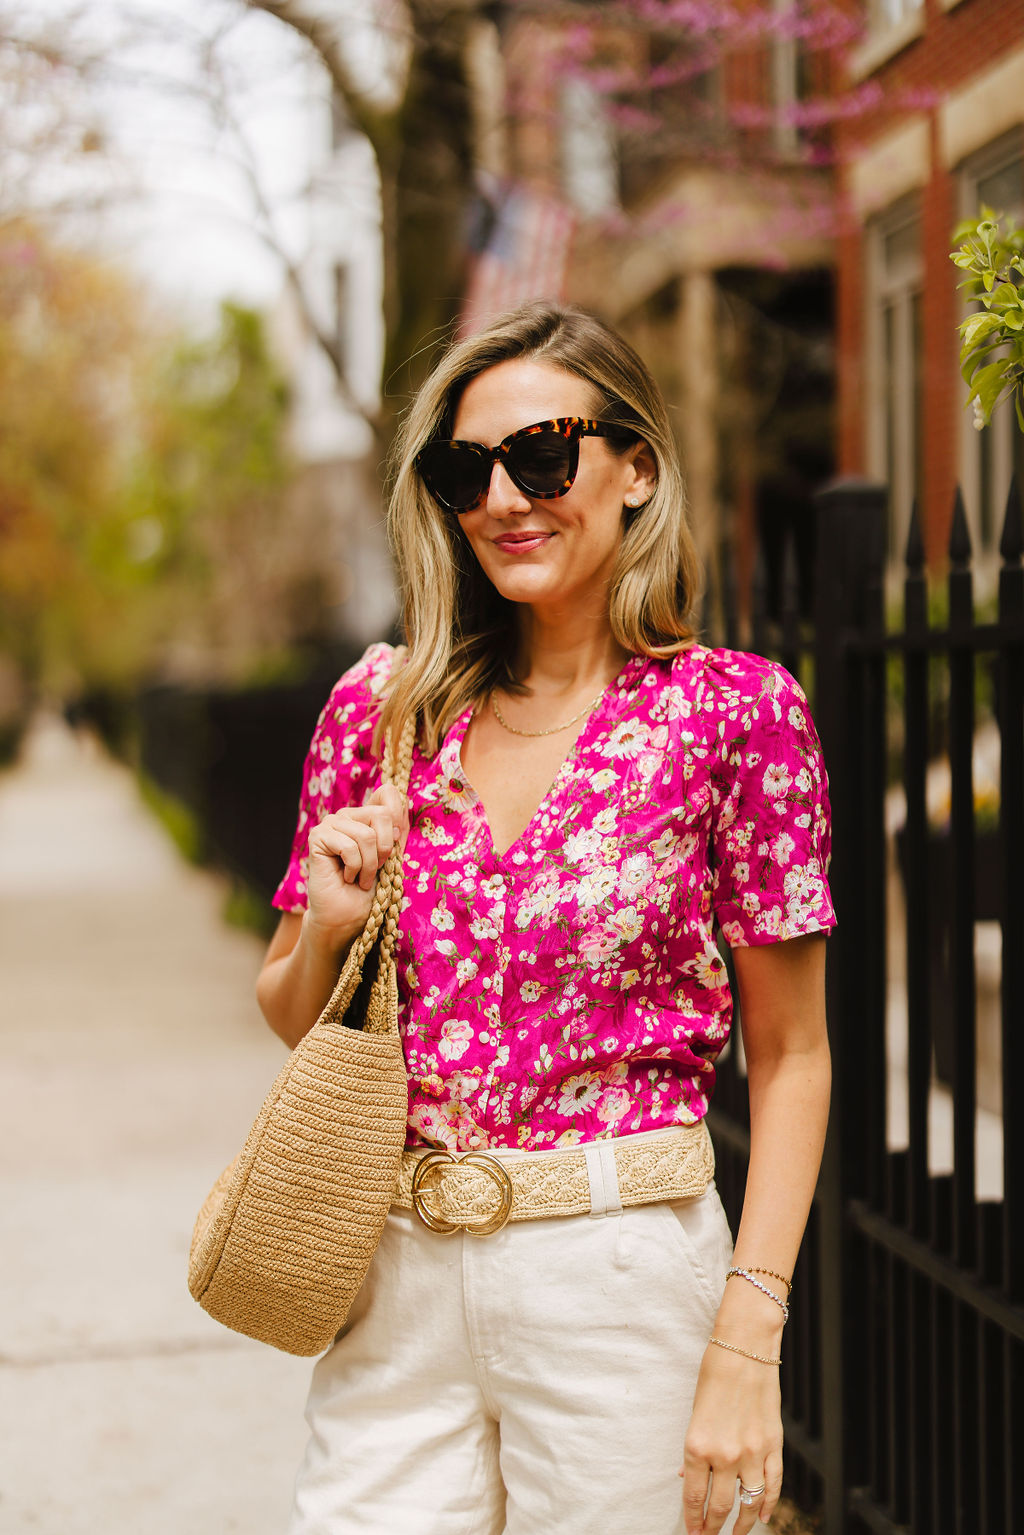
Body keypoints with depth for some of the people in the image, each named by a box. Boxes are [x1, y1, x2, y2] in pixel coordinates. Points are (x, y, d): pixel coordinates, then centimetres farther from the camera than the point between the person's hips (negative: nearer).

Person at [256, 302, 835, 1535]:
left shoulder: (734, 708, -7)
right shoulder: (381, 705, 2)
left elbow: (790, 1054, -4)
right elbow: (290, 1013, 13)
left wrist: (750, 1346, -10)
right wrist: (329, 927, -9)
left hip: (622, 1269, -2)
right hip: (399, 1275, 3)